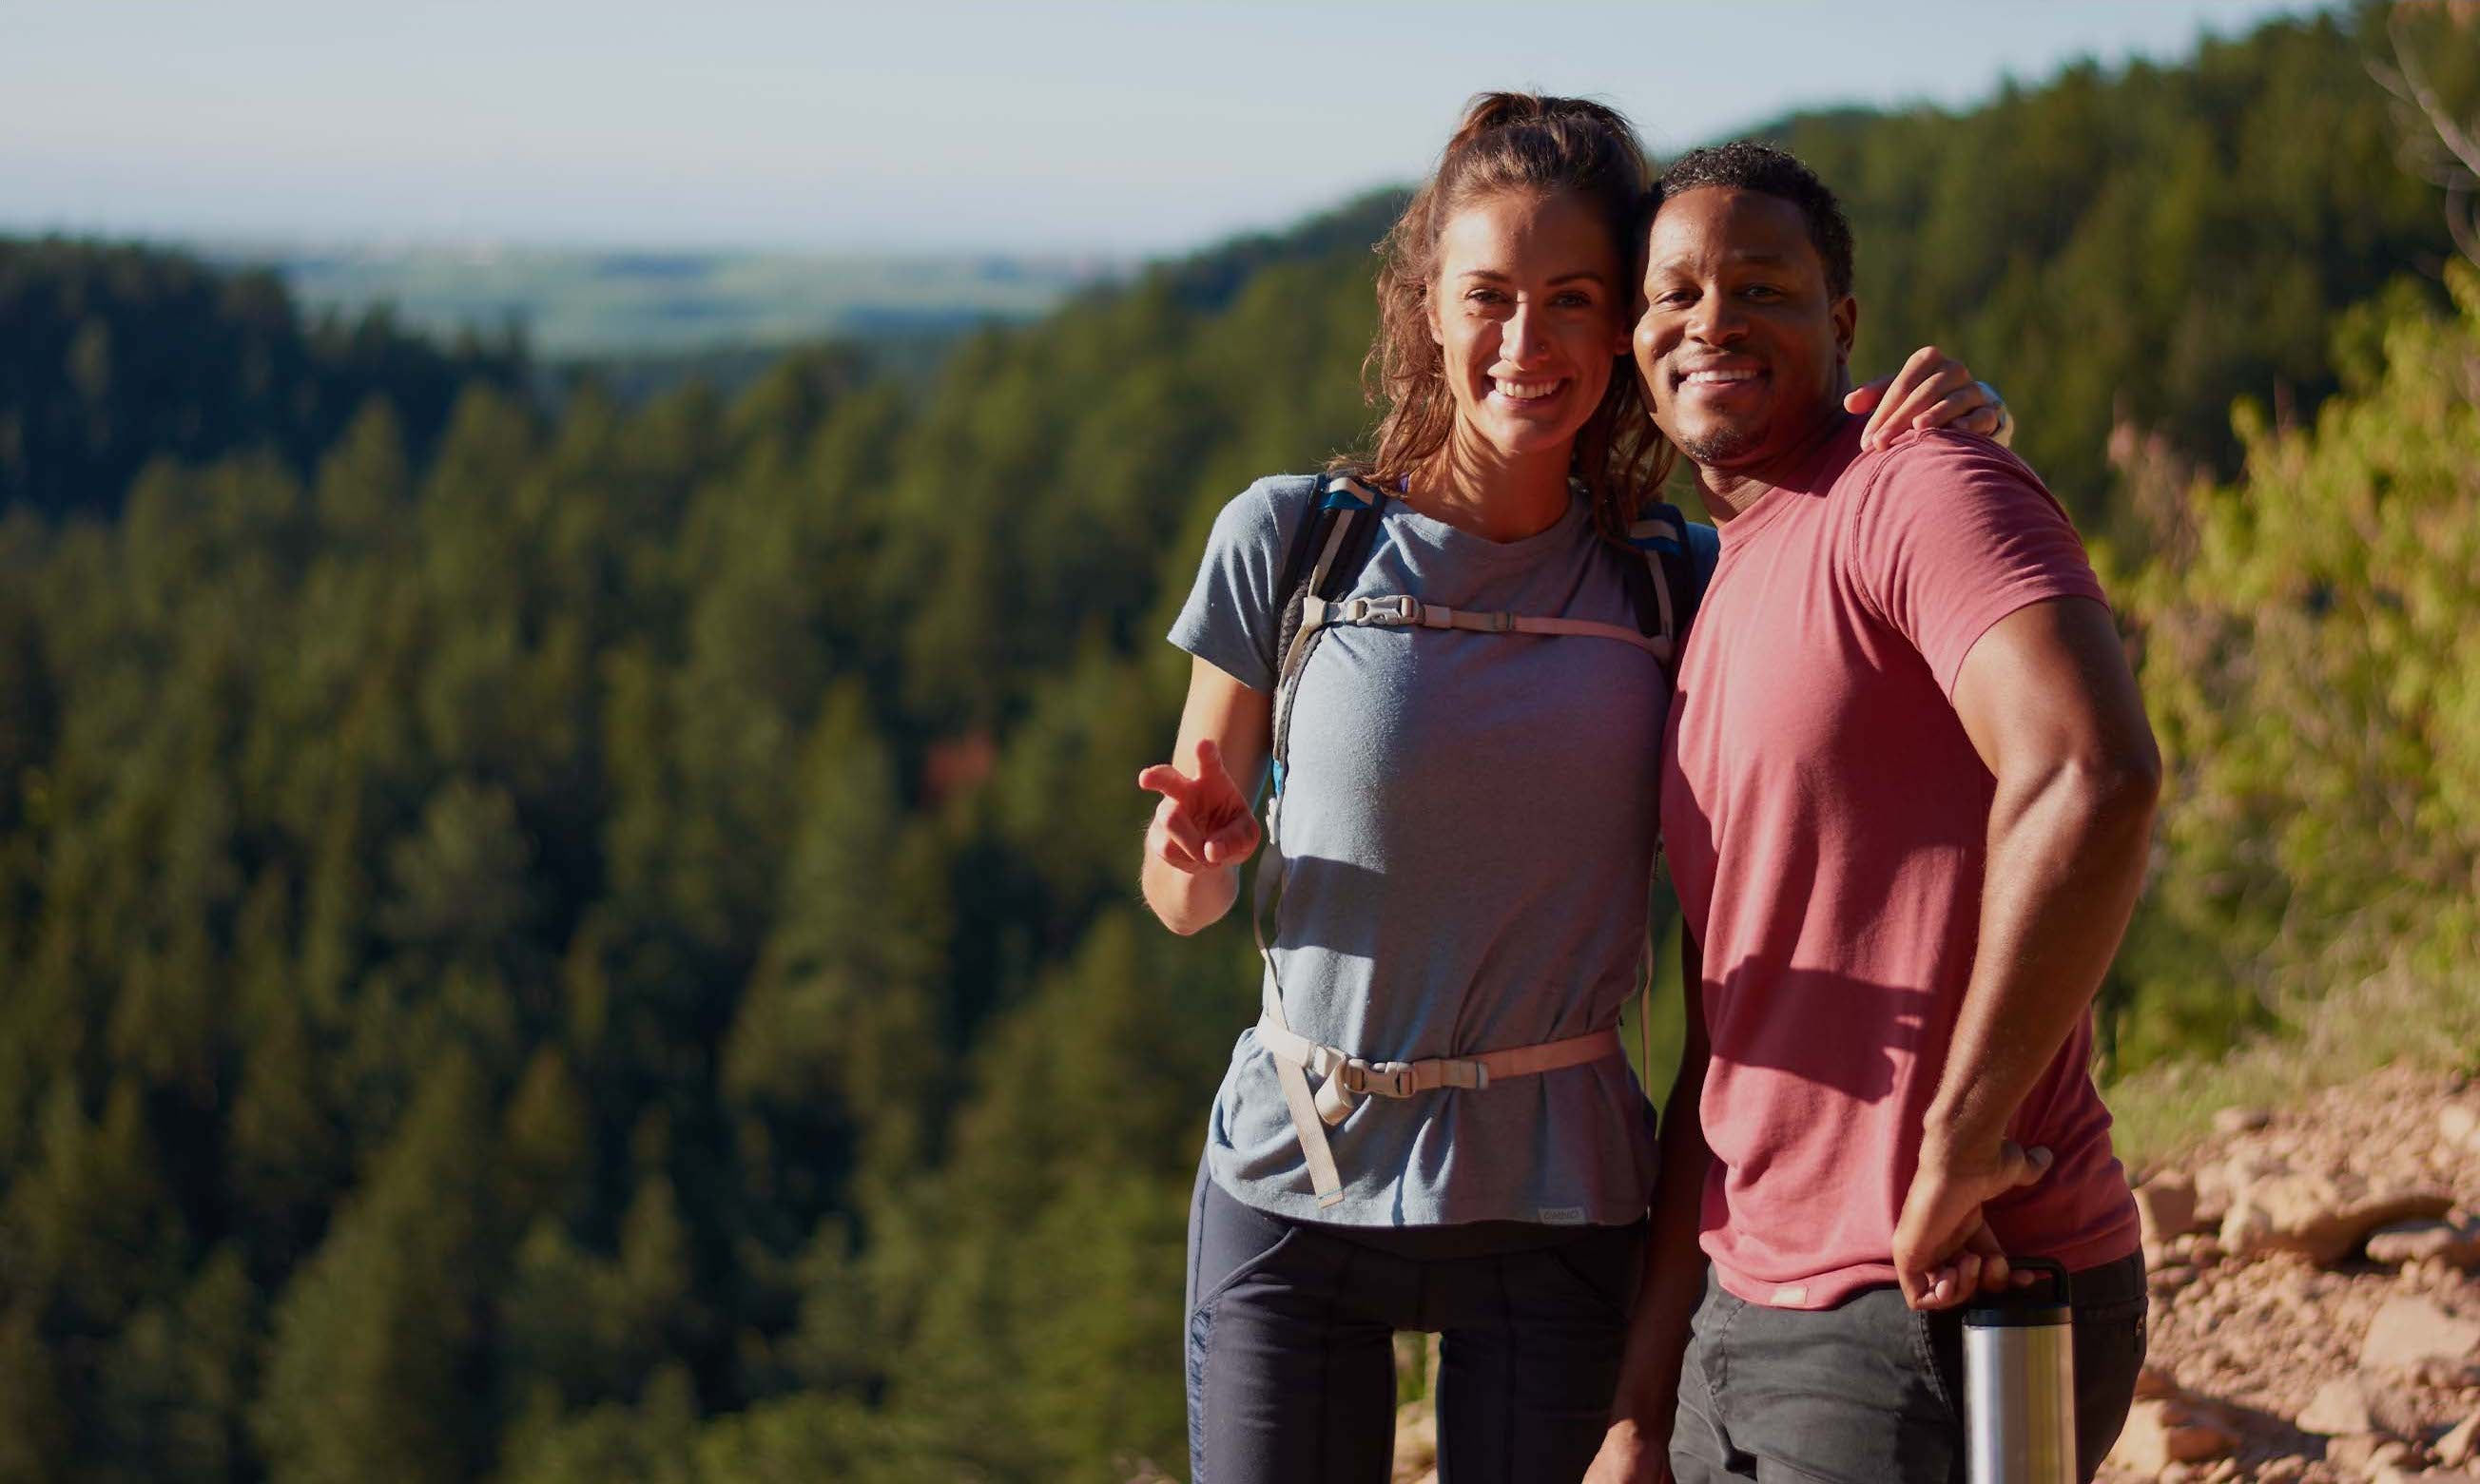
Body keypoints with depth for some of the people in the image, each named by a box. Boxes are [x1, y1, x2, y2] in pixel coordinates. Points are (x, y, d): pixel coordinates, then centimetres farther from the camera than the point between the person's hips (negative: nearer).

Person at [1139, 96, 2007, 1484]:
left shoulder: (1671, 589, 1)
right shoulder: (1290, 541, -2)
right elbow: (1185, 898, 5)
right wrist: (1199, 848, -19)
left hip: (1554, 1200, 1)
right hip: (1295, 1189, -1)